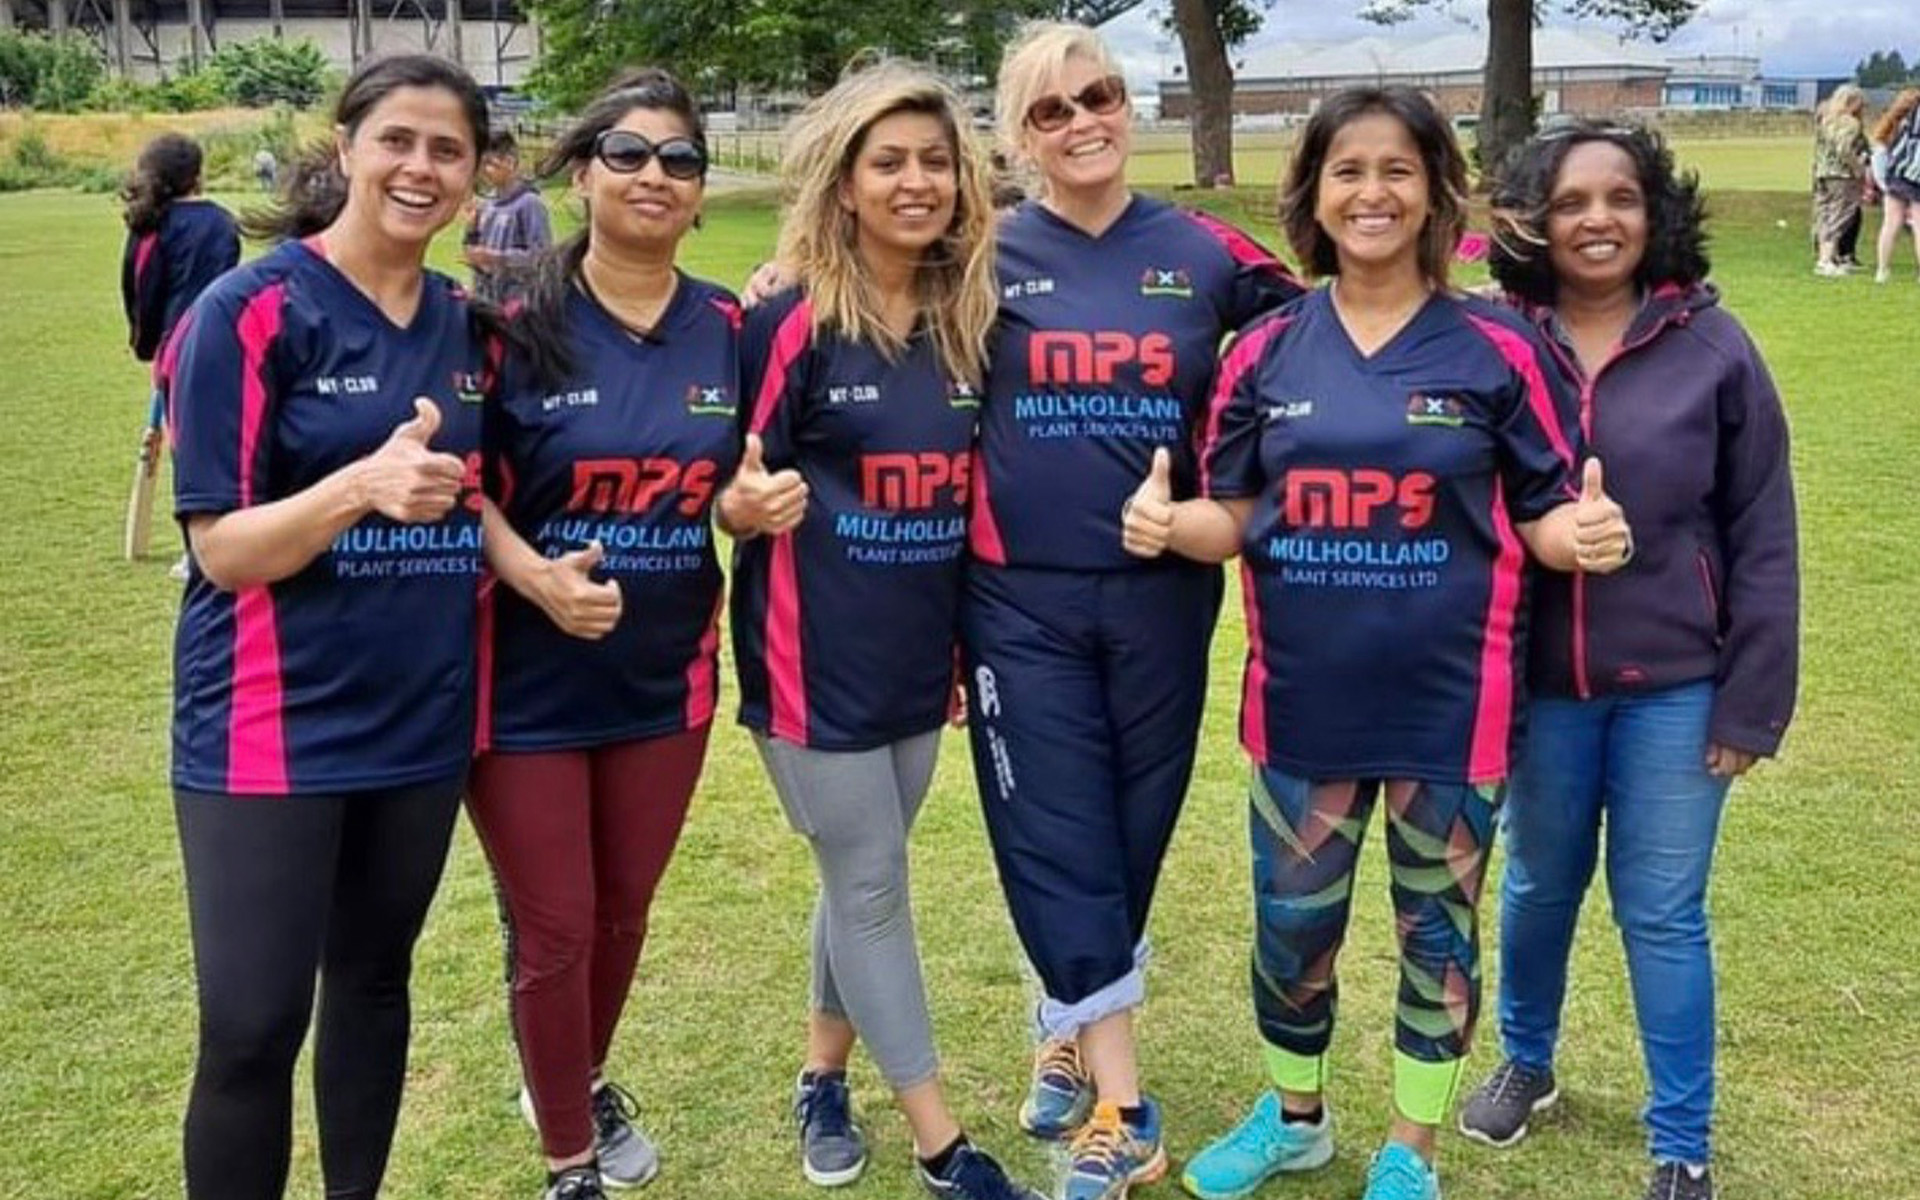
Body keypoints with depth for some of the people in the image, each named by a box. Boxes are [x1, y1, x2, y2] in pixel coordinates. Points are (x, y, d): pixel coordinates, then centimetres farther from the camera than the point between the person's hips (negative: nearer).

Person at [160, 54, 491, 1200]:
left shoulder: (468, 323, 5)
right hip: (275, 721, -5)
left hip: (421, 715, 5)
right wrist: (362, 484, -32)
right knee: (253, 1025, -3)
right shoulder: (249, 311, -11)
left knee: (375, 976, 18)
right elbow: (222, 548, -15)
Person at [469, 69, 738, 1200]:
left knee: (623, 911, 19)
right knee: (554, 931, 5)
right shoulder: (516, 320, -11)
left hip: (666, 675, 4)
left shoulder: (729, 329, 1)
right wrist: (534, 574, -25)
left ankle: (582, 1081, 46)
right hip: (530, 680, -4)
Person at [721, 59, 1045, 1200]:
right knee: (874, 889, 2)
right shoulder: (794, 322, -13)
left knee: (862, 880, 17)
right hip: (818, 660, -5)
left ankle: (824, 1080, 36)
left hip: (917, 658, 6)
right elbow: (731, 494, -10)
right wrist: (752, 503, -31)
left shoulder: (967, 323, 3)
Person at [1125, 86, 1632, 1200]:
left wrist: (1587, 532, -24)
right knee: (1292, 920, 15)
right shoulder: (1267, 350, 1)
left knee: (1436, 928, 12)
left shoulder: (1498, 349, -6)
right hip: (1304, 694, 2)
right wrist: (1169, 521, -16)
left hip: (1448, 699, -2)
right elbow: (1236, 517, 4)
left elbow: (1544, 518, -2)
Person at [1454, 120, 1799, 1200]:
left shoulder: (1712, 348, -6)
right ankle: (1527, 1064, 42)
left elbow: (1762, 537, -3)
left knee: (1663, 914, 7)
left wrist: (1750, 701, -5)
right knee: (1539, 887, 18)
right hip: (1539, 683, 2)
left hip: (1676, 686, -1)